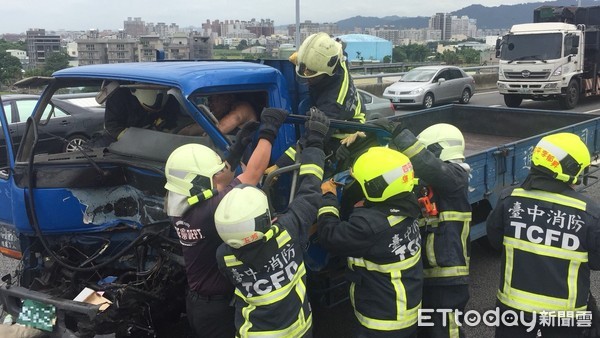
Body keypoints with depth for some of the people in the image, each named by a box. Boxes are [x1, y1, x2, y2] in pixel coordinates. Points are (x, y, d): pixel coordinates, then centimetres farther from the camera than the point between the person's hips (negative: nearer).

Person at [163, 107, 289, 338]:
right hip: (220, 309, -8)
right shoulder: (211, 209, -31)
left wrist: (237, 149, 6)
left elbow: (209, 173, 9)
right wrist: (269, 129, -16)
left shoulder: (180, 208, -9)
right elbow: (254, 171, -26)